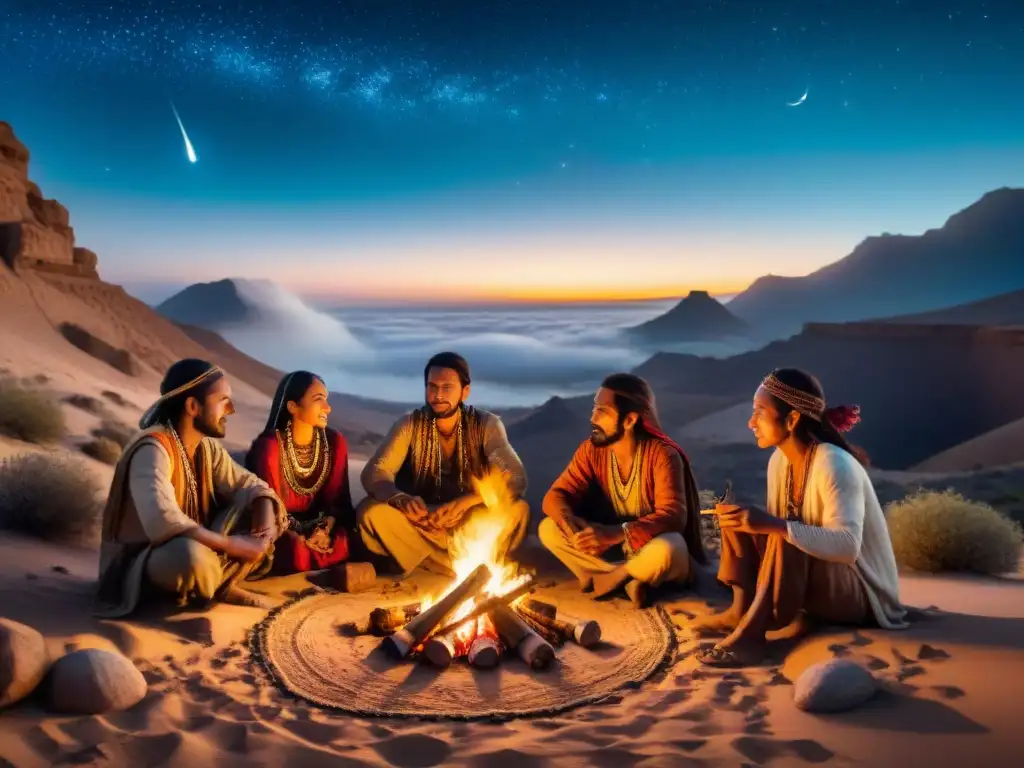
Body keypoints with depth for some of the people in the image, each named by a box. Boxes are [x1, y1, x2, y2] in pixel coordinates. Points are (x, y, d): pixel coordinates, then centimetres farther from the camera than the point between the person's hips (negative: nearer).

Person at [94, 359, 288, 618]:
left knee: (262, 505, -5)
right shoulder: (153, 448, -25)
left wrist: (265, 528, -19)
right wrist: (233, 545, -31)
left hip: (198, 548, 7)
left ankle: (222, 583, 0)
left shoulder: (207, 447, 0)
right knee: (191, 553, -40)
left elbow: (251, 484, 2)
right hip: (141, 563, -7)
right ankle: (208, 590, -6)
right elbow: (163, 521, -39)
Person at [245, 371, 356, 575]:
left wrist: (326, 529, -18)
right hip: (283, 535, -4)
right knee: (302, 555, -36)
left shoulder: (335, 441, -2)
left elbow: (339, 498, 1)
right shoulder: (268, 447, -17)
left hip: (322, 528, 4)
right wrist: (301, 540, -23)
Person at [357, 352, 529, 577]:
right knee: (371, 512, -28)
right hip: (417, 523, 1)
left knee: (517, 510, -30)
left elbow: (516, 479, -17)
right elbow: (373, 472, -13)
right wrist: (400, 499, -37)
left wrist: (465, 503, -33)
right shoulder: (409, 425, -4)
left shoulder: (486, 425, -7)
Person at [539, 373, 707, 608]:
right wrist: (572, 526, -35)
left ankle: (603, 578, -12)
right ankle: (628, 577, -17)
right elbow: (556, 496, -11)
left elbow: (673, 516, -31)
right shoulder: (591, 450, -9)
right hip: (611, 547, 5)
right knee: (548, 529, -16)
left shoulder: (662, 454, -22)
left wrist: (615, 534, -46)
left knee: (664, 552, -39)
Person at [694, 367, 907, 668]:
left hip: (861, 594, -8)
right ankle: (742, 610, -12)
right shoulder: (780, 460, -1)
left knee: (785, 539, -34)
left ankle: (750, 633, -29)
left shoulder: (834, 465, -24)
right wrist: (753, 519, -14)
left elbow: (846, 547, -36)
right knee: (737, 523, -3)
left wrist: (774, 525, -44)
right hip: (814, 579, 8)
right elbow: (776, 527, 6)